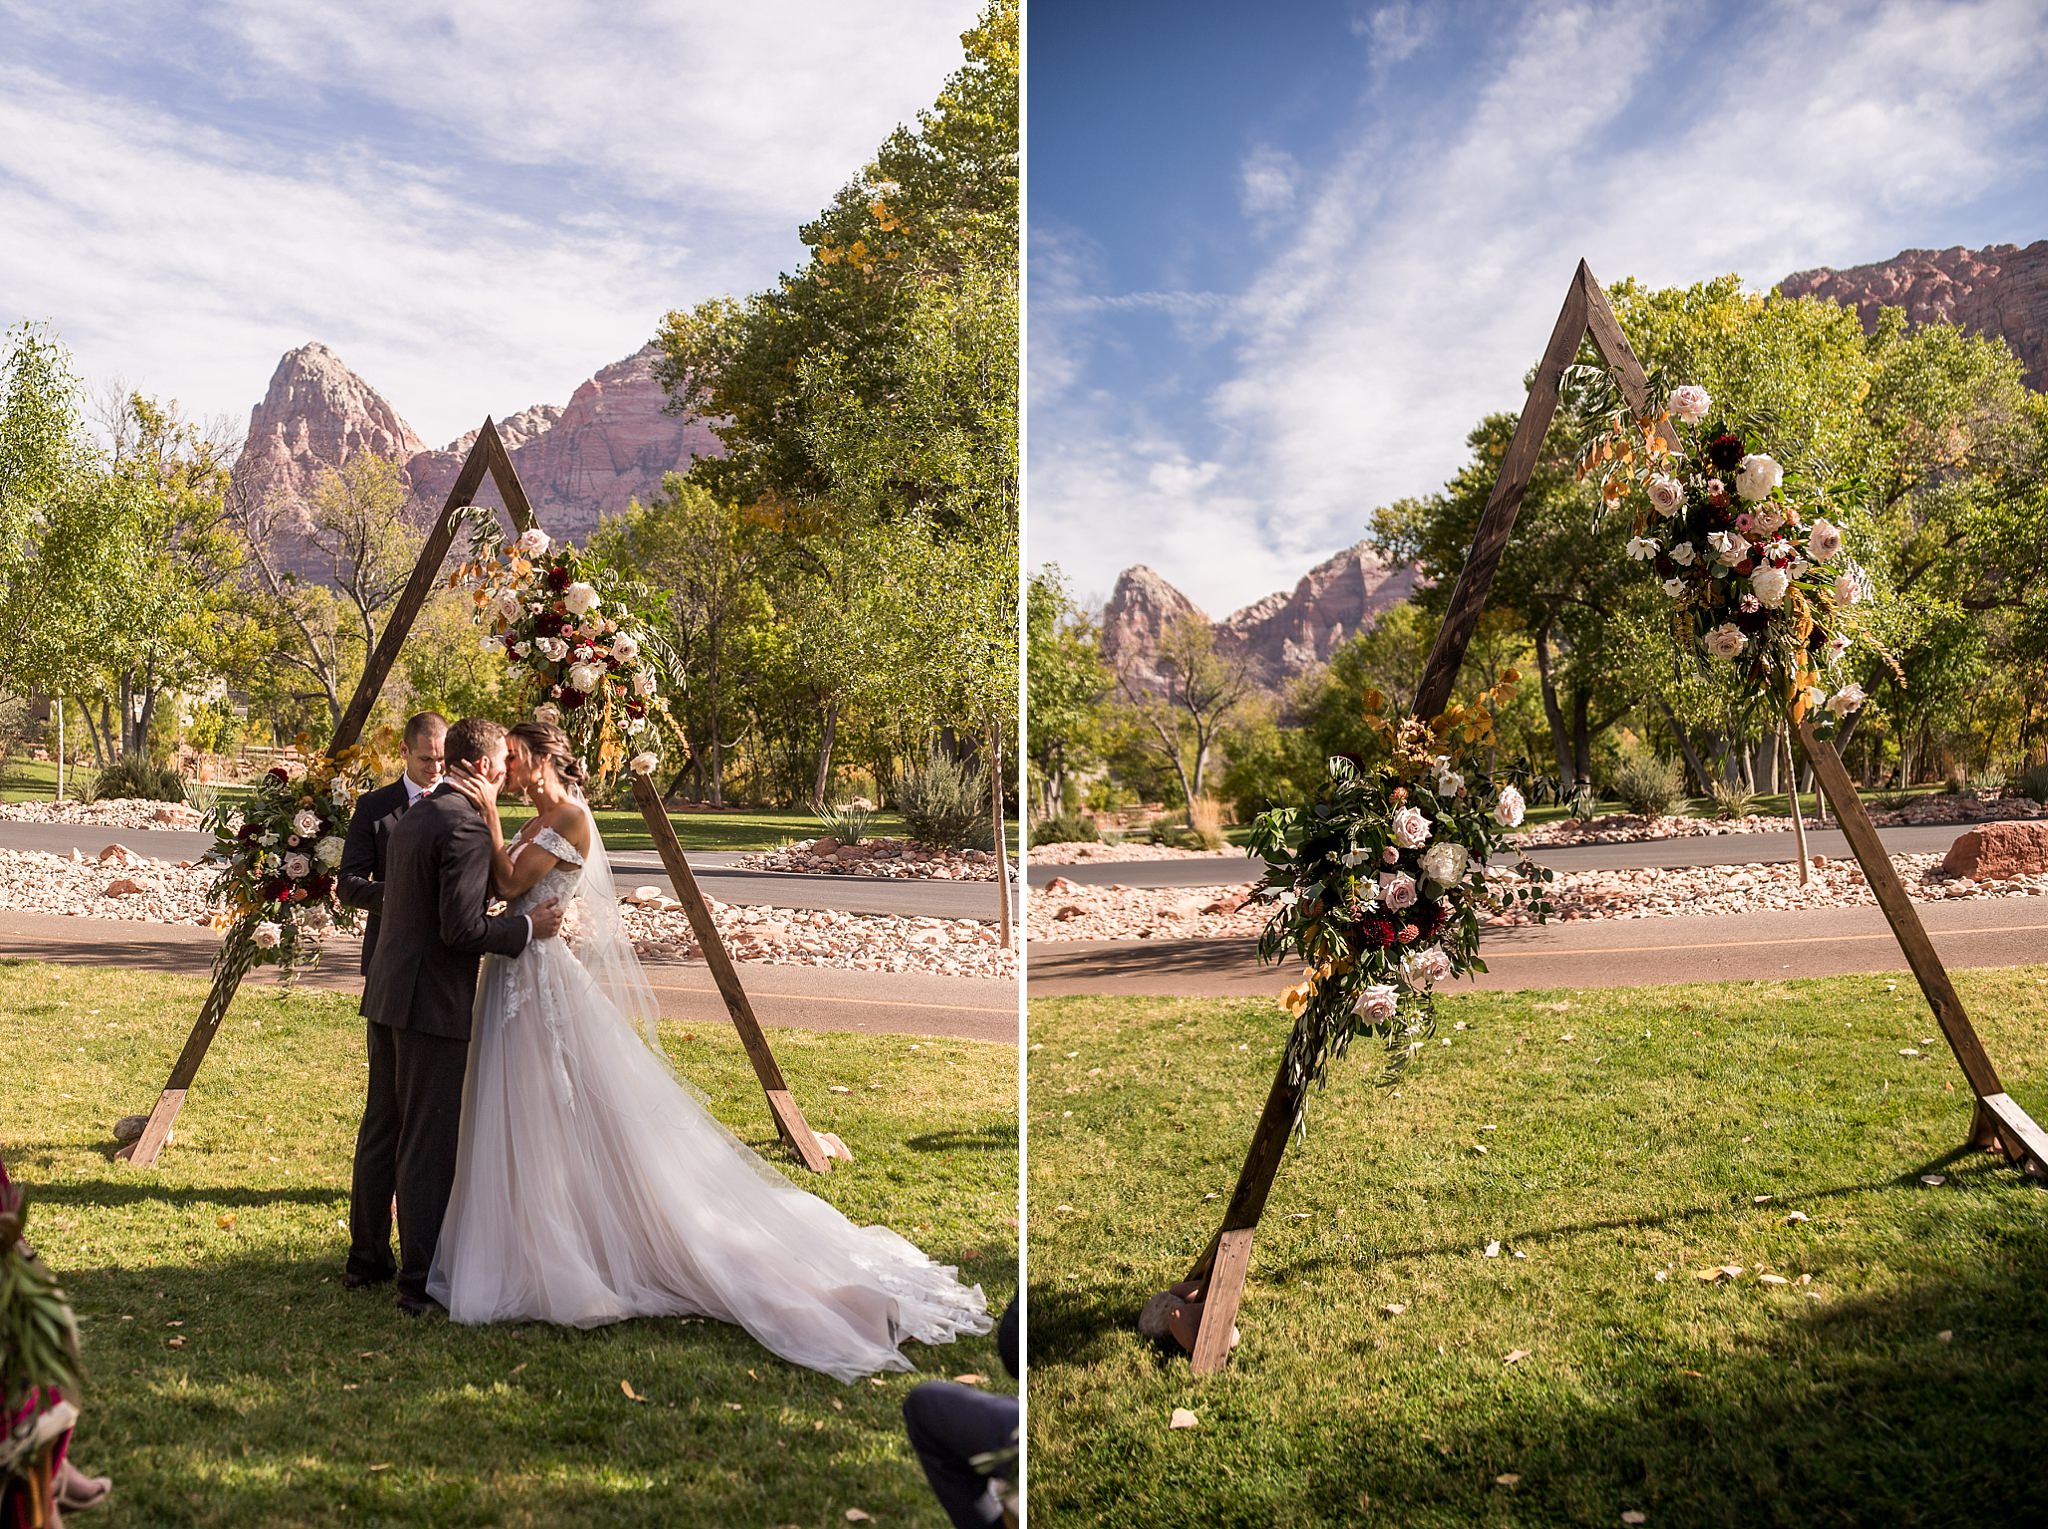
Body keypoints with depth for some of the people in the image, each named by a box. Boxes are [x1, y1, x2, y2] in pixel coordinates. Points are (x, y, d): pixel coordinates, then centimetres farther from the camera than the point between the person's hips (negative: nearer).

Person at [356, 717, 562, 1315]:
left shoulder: (412, 818, 13)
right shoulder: (466, 827, -17)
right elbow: (462, 929, -22)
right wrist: (527, 926, -9)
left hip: (389, 995, 10)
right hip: (433, 1003, -10)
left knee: (389, 1130, 20)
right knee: (430, 1146, -1)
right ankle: (421, 1283, 7)